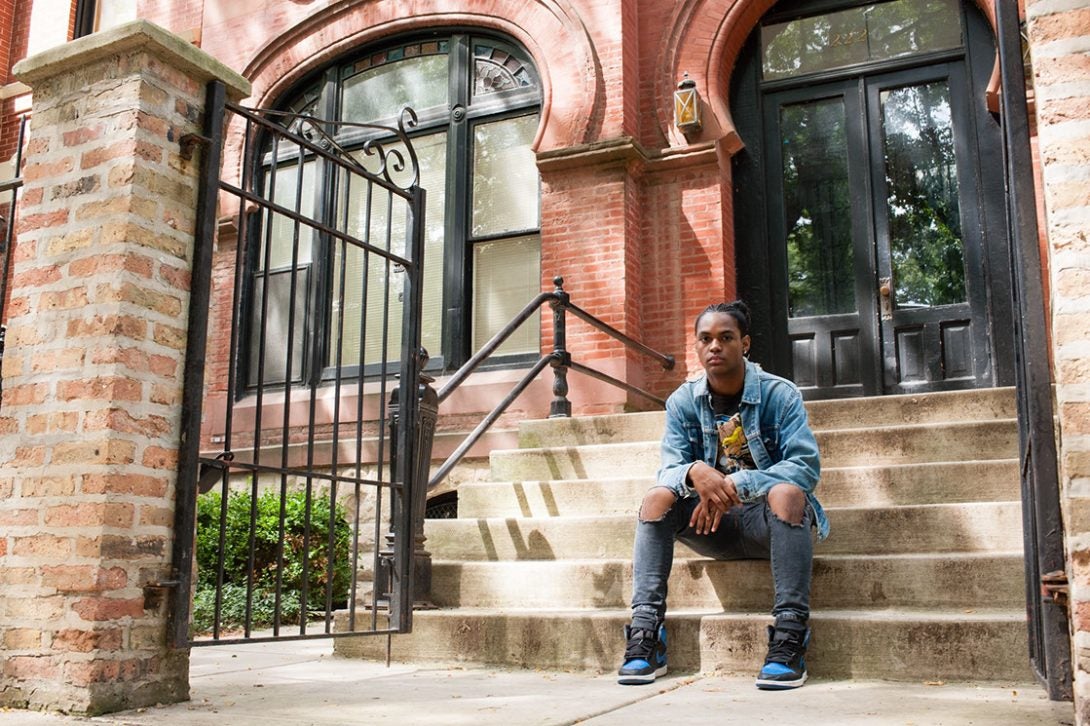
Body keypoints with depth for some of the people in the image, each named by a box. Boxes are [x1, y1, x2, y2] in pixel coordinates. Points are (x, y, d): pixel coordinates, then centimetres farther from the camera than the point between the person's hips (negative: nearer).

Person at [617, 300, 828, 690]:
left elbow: (806, 466, -20)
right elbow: (669, 469, -8)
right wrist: (694, 472, -34)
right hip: (714, 523, 3)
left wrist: (735, 486, -34)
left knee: (786, 492, -35)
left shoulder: (779, 394, -10)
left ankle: (790, 636, -35)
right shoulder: (683, 401, 0)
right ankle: (645, 632, -26)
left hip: (767, 519, -3)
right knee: (658, 496, -22)